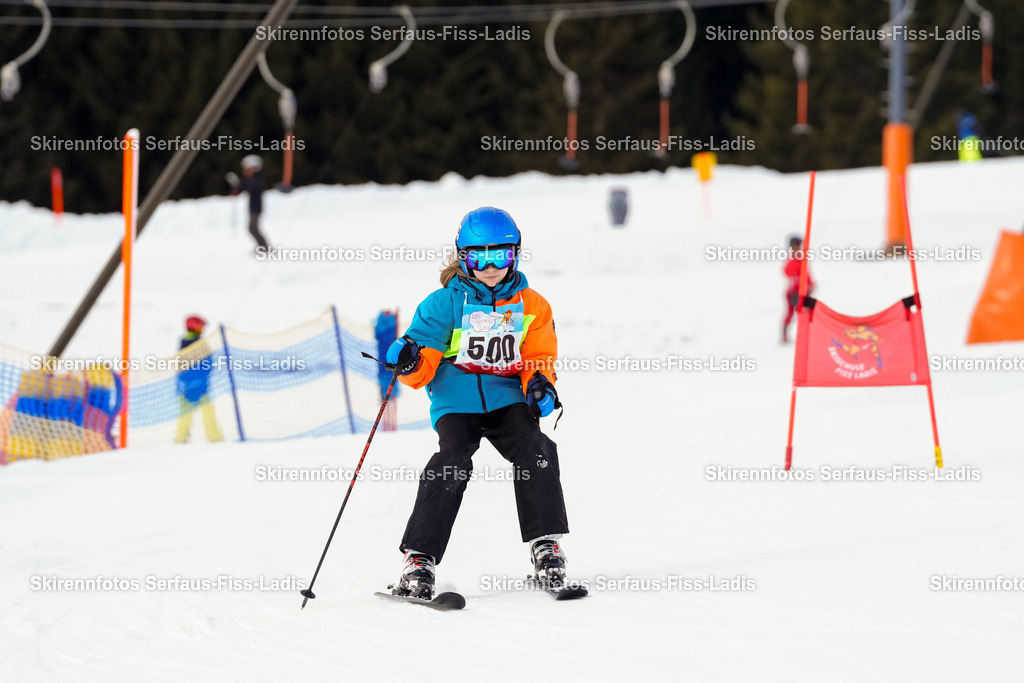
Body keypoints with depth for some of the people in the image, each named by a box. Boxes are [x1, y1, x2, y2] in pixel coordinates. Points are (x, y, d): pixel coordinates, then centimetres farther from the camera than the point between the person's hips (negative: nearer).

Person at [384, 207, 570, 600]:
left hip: (506, 396, 2)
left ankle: (546, 546, -12)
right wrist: (410, 362, -25)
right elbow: (426, 358, -1)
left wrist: (539, 384, -13)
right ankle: (419, 559, -22)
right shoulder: (446, 303, 1)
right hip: (456, 398, -2)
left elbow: (538, 357, 10)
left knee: (534, 451, -23)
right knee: (452, 461, -24)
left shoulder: (530, 306, 8)